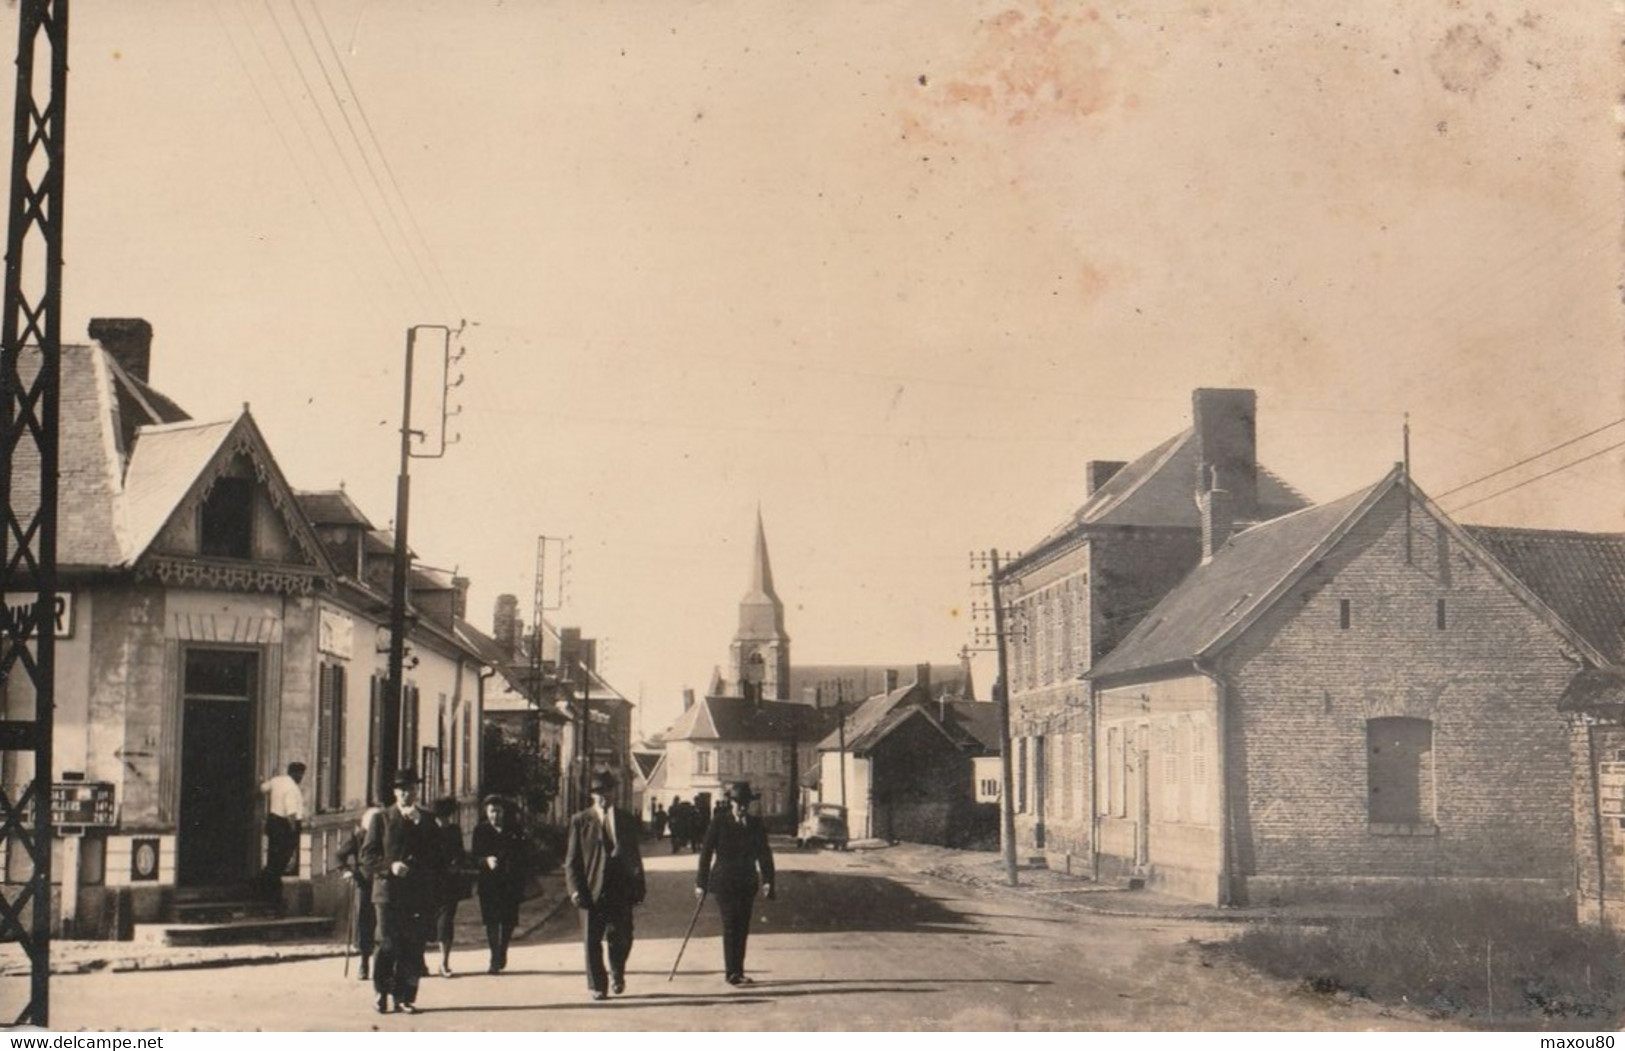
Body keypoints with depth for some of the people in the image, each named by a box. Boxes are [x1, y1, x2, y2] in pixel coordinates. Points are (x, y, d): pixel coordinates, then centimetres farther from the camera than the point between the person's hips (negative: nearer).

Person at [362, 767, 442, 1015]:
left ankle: (405, 997, 5)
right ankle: (382, 992, 10)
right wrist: (390, 866, -11)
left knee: (414, 947, -2)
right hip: (388, 892, -2)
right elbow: (368, 855, 2)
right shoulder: (381, 819, 9)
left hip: (418, 894, 2)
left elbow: (438, 855, 9)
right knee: (387, 946, -6)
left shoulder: (426, 820, 15)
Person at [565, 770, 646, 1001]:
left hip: (620, 890, 1)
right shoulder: (580, 821, 3)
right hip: (591, 891, -1)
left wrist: (638, 887, 8)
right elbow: (571, 860, 1)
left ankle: (617, 974, 27)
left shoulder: (627, 820, 10)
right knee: (592, 942, 2)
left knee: (621, 938, 1)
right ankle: (598, 986, 15)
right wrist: (575, 889, -10)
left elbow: (634, 857, 13)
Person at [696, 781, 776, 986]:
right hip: (724, 882, -4)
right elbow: (706, 852, -1)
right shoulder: (720, 823, -3)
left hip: (747, 883, 4)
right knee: (730, 925, -9)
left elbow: (764, 853, 6)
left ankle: (738, 971, 12)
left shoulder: (756, 824, 6)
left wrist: (767, 880, -5)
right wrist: (701, 883, -3)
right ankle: (732, 972, -7)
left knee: (743, 927, 5)